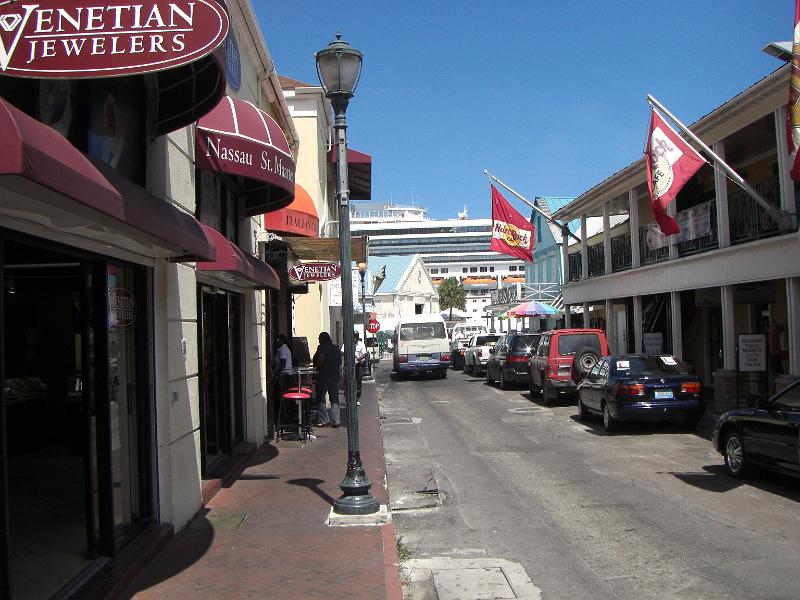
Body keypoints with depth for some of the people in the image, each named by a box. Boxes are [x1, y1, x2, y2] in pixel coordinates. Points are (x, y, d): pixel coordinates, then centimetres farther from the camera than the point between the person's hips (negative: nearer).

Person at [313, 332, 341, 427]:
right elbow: (340, 362, 12)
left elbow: (320, 359, -19)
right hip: (335, 376, 6)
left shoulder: (322, 348, -7)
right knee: (334, 399, 9)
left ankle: (324, 420, 1)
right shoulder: (335, 348, 11)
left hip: (324, 376, -6)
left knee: (321, 398, 4)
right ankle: (335, 421, 4)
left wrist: (316, 366, -3)